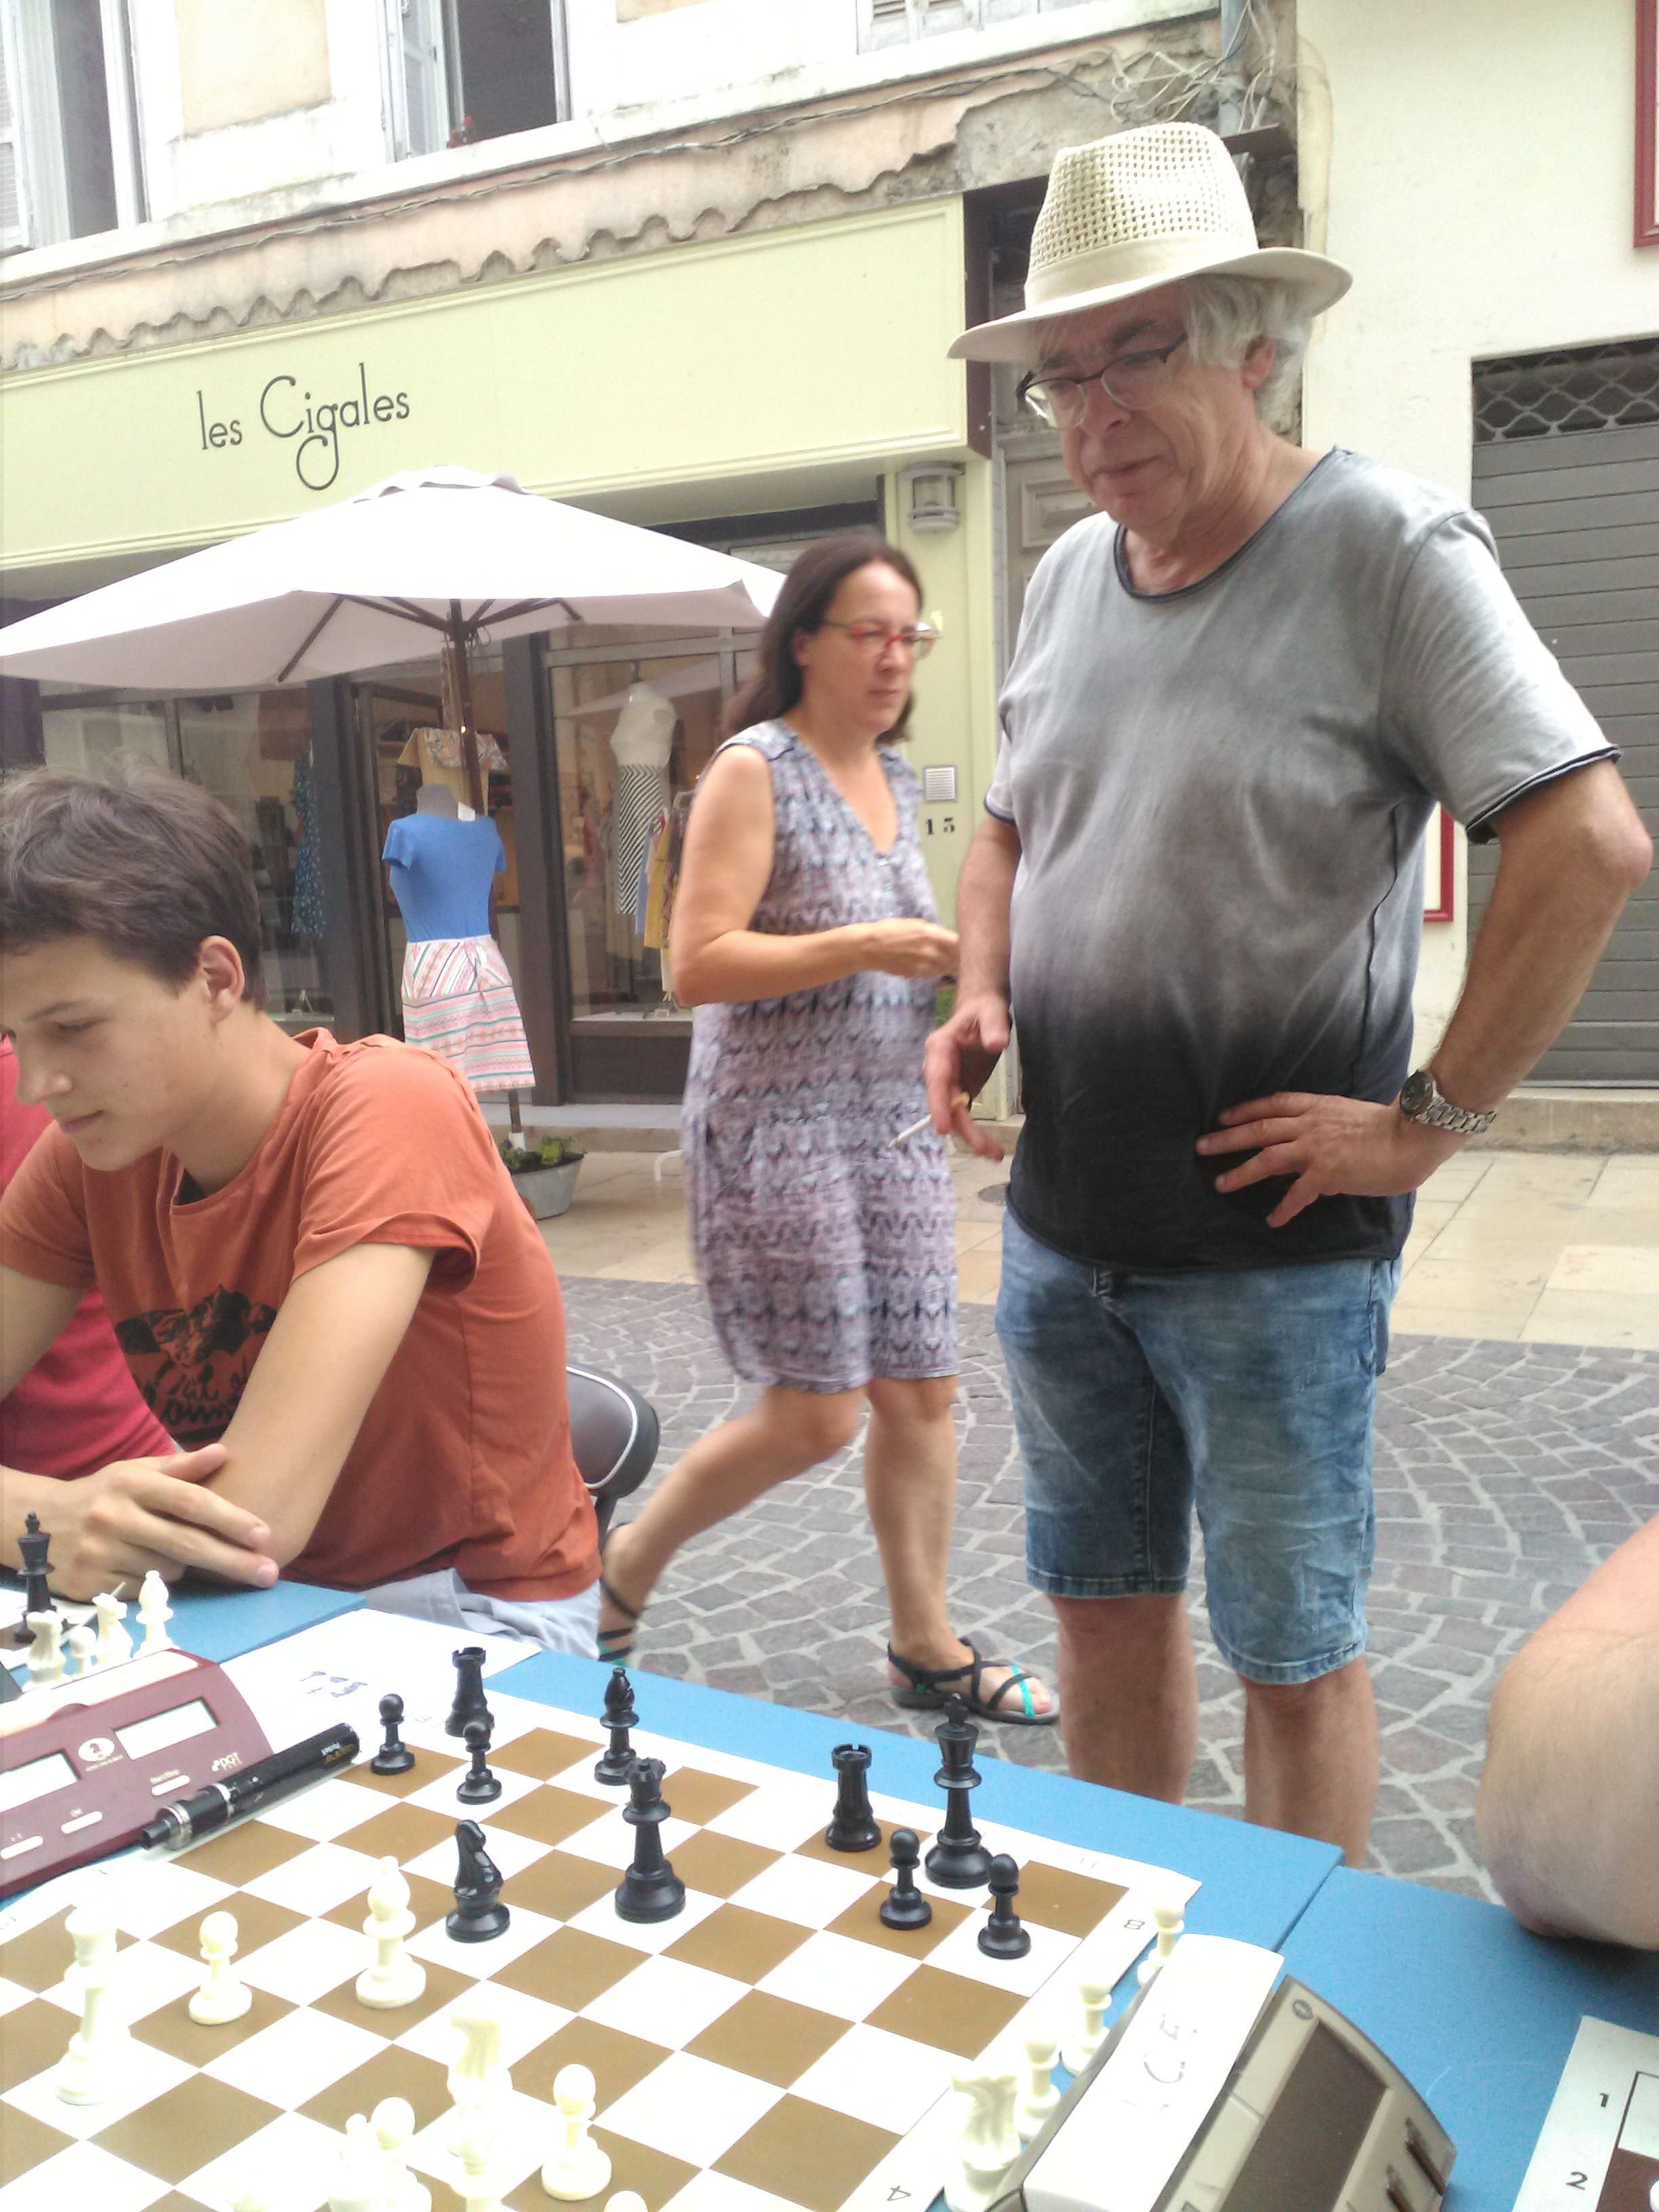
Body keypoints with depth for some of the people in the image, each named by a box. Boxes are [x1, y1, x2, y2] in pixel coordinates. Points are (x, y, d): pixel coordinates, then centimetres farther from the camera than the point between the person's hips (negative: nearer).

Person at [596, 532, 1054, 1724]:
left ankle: (927, 1643, 23)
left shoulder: (895, 775, 13)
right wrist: (865, 947, -24)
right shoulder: (754, 770, -10)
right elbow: (699, 963, -18)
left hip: (896, 1121, 8)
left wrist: (953, 957, 6)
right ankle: (627, 1562, 19)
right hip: (777, 1127, -7)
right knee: (816, 1416, -4)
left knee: (920, 1392, 8)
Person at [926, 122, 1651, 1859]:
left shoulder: (1388, 552, -12)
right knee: (1104, 1601, 18)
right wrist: (980, 998, 3)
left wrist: (1430, 1120, -16)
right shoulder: (1067, 576, 9)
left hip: (1270, 1249, -6)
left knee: (1291, 1651, 7)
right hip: (1058, 1231, 7)